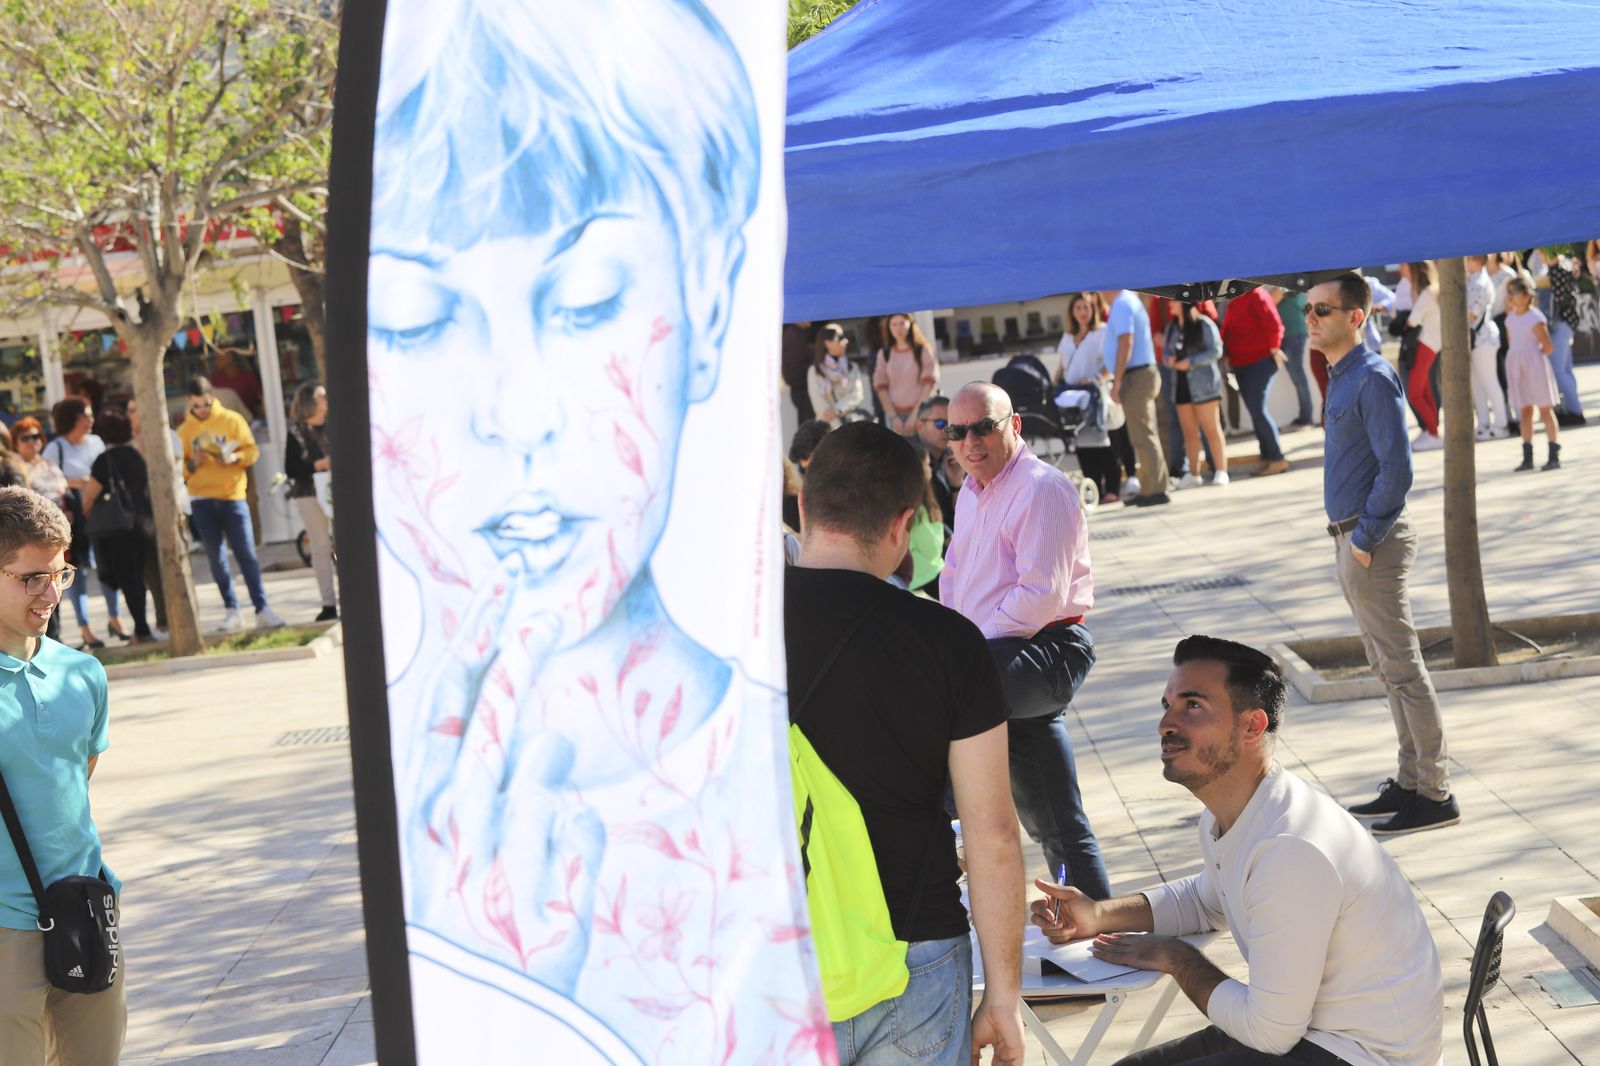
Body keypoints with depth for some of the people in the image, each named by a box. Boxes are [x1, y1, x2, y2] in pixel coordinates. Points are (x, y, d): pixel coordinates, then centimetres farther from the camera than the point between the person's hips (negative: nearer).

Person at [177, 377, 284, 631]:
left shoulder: (232, 420, 2)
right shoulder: (184, 430, 7)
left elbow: (252, 451, 0)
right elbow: (178, 468, 5)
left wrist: (234, 457, -19)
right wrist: (192, 464, -15)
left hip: (232, 496, -2)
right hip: (202, 501, 2)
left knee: (246, 554, -5)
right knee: (217, 558, 4)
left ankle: (262, 609, -5)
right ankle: (232, 612, 10)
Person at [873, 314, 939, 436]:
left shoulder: (923, 351, 3)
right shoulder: (884, 354, 9)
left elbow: (930, 382, -3)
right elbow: (880, 386, 6)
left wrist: (915, 414, -10)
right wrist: (893, 416, -4)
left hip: (920, 412, -2)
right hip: (895, 413, 2)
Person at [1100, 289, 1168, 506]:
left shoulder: (1121, 305, -15)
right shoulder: (1131, 299, 16)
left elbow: (1125, 344, -22)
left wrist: (1117, 381, -21)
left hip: (1135, 377, -10)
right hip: (1144, 373, 10)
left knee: (1143, 437, -9)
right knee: (1145, 436, 14)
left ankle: (1156, 490, -9)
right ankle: (1149, 490, 19)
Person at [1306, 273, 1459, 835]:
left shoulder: (1373, 379, -17)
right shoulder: (1341, 377, 13)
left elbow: (1396, 468, -22)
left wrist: (1366, 540, -19)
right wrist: (1349, 538, 15)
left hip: (1374, 541, -10)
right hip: (1352, 538, 10)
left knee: (1403, 671, -4)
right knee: (1389, 670, 16)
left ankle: (1435, 794, 1)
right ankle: (1410, 782, 25)